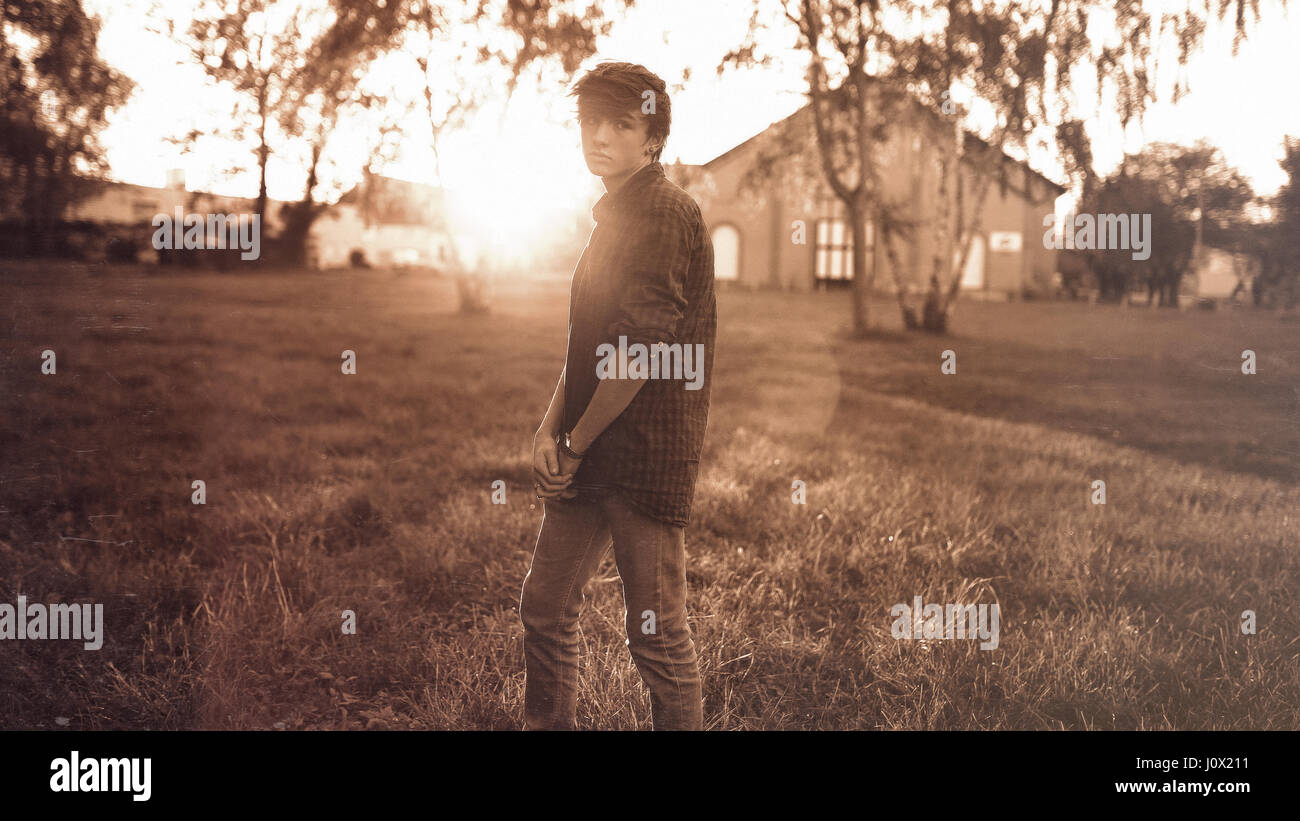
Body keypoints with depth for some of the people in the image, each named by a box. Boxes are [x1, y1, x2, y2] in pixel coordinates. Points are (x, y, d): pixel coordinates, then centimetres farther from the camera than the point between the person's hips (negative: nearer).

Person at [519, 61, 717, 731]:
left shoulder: (664, 213, -13)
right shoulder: (615, 214, 17)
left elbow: (640, 352, -19)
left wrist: (575, 445, -11)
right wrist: (551, 428, 3)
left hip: (643, 456, -9)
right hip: (587, 457, 9)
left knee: (657, 632, 1)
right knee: (544, 606, 15)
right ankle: (549, 725, 30)